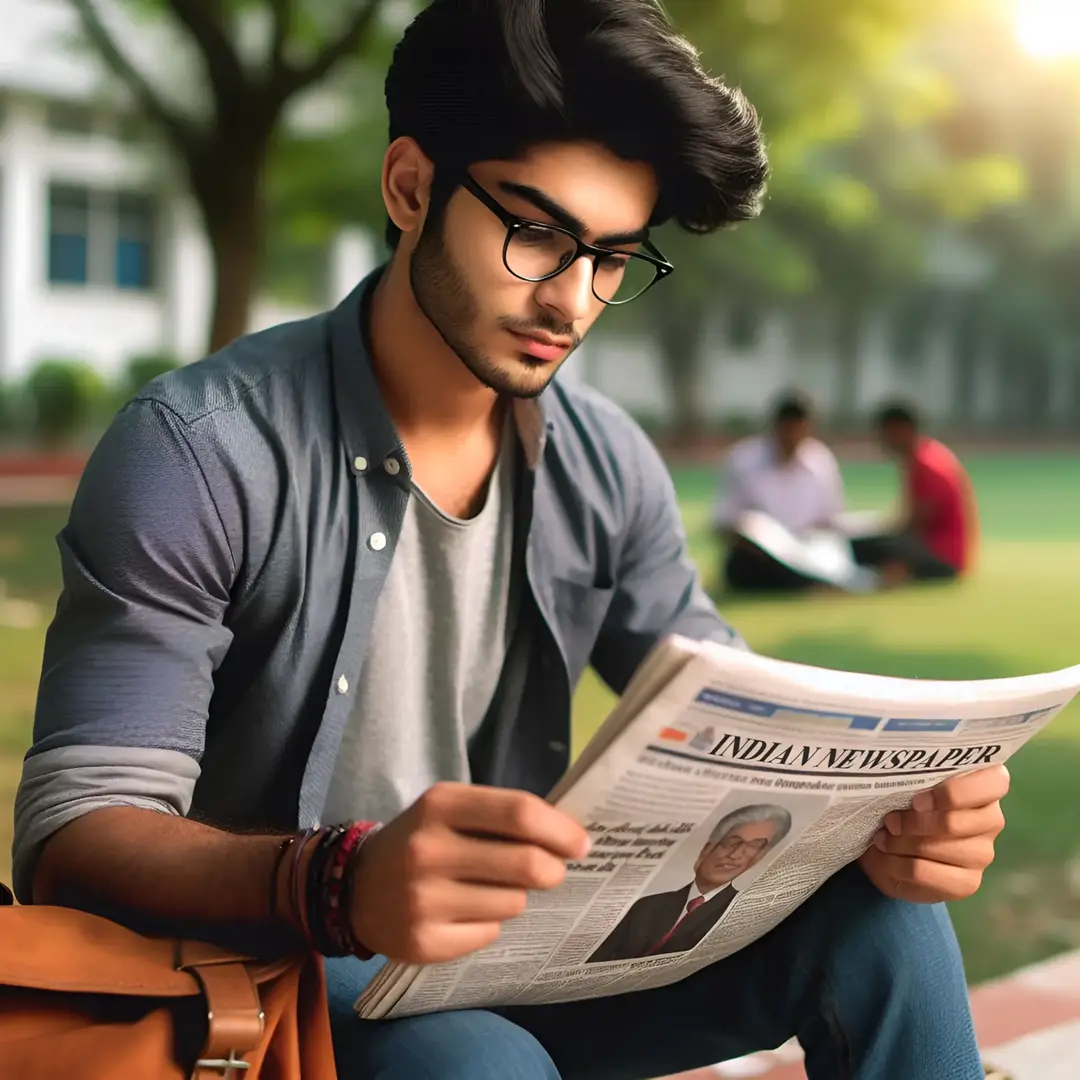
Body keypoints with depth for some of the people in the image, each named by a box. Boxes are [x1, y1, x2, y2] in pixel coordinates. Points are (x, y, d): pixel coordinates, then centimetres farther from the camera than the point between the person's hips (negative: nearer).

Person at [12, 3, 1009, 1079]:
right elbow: (72, 840, -23)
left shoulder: (606, 467, 1)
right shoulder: (196, 453, -17)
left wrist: (878, 817, -20)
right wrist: (343, 886, -44)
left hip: (512, 945, 5)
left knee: (879, 917, -13)